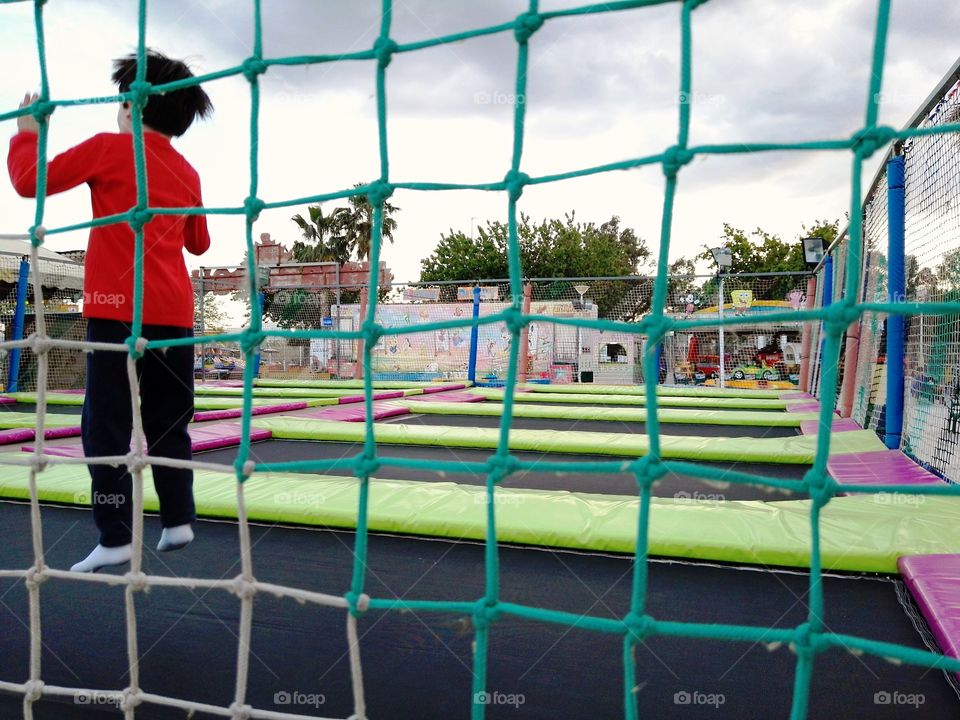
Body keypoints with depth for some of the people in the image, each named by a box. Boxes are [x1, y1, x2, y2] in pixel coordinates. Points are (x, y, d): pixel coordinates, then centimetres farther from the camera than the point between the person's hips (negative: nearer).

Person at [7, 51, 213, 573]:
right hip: (174, 313, 6)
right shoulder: (188, 173, 16)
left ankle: (116, 539, -4)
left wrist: (26, 133, 16)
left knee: (108, 426, -2)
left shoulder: (110, 148, 0)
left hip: (119, 308, -5)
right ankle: (178, 521, 14)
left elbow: (29, 180, -1)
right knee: (168, 423, 13)